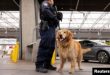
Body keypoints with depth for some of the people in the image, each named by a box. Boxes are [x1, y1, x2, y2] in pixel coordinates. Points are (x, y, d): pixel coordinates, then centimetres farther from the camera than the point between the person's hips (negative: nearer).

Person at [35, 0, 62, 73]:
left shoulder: (53, 7, 28)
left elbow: (55, 17, 20)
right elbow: (46, 11, -20)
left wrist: (59, 16, -1)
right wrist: (55, 17, -14)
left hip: (52, 28, 9)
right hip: (46, 28, -9)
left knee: (51, 47, 7)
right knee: (44, 46, -15)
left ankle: (47, 64, 14)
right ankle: (39, 65, -14)